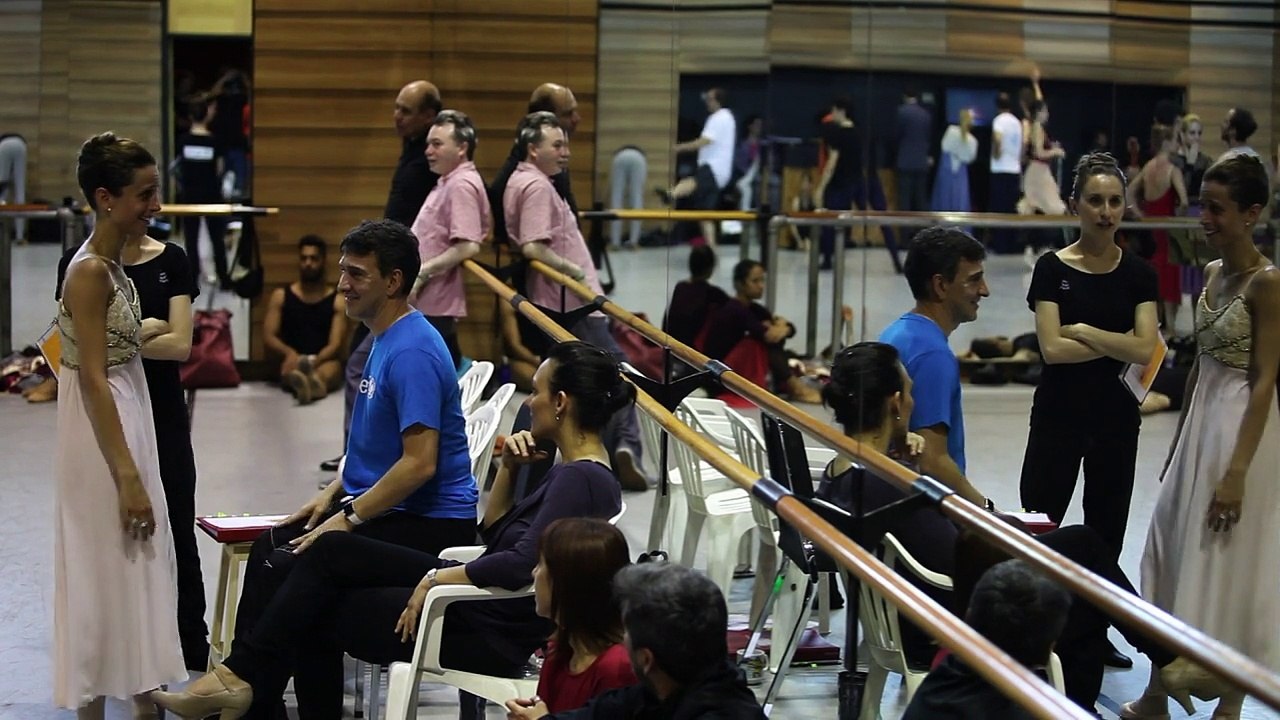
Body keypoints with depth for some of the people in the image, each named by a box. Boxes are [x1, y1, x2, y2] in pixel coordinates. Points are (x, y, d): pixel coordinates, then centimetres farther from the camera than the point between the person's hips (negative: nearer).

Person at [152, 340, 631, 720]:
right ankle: (247, 680, 4)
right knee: (331, 551, 2)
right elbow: (493, 535, 21)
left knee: (316, 614, -1)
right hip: (480, 603, 10)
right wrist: (509, 469, 6)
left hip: (495, 634, -10)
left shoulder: (582, 479, -19)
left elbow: (522, 565, -31)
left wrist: (439, 577, -19)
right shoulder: (573, 469, 13)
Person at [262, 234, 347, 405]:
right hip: (293, 361, 0)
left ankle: (304, 382, -75)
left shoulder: (338, 300, 10)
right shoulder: (280, 296, 14)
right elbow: (268, 338, 6)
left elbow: (336, 344, -1)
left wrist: (314, 361, -24)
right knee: (291, 365, -37)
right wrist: (289, 353, -17)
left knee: (333, 367, -37)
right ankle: (313, 385, -76)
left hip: (324, 362, 0)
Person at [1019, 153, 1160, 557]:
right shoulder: (1053, 269, -4)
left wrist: (1081, 331, -13)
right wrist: (1119, 343, -11)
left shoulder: (1138, 274, 2)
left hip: (1117, 417, 2)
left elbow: (1145, 351, -10)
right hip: (1058, 414, -2)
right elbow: (1052, 348, -14)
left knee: (1106, 539, 9)